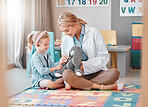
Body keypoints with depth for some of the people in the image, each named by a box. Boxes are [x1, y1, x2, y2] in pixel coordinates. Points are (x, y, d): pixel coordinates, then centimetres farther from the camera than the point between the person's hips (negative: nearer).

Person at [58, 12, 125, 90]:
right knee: (66, 74, -33)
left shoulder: (94, 33, -2)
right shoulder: (65, 40, 9)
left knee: (115, 73, -31)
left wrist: (84, 65, -15)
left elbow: (104, 57, -6)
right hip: (78, 75, 1)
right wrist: (63, 61, -4)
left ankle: (73, 84, -28)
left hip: (96, 73, 0)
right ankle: (103, 87, -31)